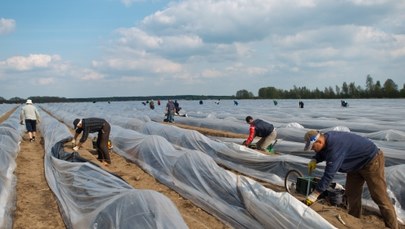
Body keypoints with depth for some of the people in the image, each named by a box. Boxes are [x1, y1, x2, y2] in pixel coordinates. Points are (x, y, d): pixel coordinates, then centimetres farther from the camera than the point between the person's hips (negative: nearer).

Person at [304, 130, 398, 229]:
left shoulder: (335, 147, -37)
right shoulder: (326, 138, -9)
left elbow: (329, 174, -37)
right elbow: (321, 153, 13)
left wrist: (314, 195, -33)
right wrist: (314, 160, -12)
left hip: (372, 160, -10)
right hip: (357, 164, 10)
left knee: (379, 197, -4)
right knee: (352, 192, 11)